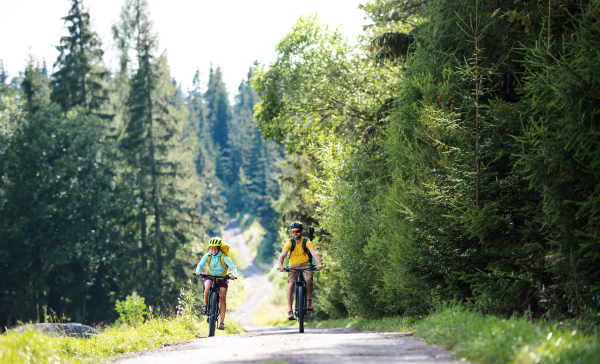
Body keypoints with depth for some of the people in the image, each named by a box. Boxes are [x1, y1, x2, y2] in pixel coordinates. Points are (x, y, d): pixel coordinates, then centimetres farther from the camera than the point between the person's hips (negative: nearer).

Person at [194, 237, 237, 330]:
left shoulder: (223, 257, -16)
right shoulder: (208, 256, -9)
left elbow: (233, 267, -20)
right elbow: (200, 264, -15)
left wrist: (234, 274, -41)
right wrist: (198, 272, -37)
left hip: (222, 278, -1)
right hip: (210, 277, 1)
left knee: (222, 297, -18)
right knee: (207, 288, -34)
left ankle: (222, 322, -15)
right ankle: (205, 305, -6)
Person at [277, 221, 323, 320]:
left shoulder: (307, 242, -5)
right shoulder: (289, 242, -4)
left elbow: (314, 253, -19)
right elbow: (282, 255, -16)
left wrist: (319, 264, -38)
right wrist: (280, 265, -37)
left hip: (305, 265, -1)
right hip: (293, 266, 1)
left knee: (308, 279, -33)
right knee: (291, 284, -22)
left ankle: (310, 299, -8)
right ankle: (290, 310, -17)